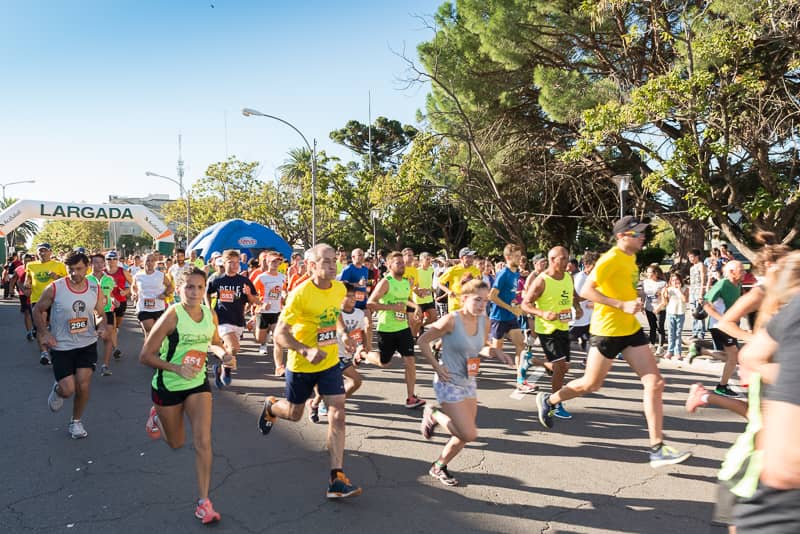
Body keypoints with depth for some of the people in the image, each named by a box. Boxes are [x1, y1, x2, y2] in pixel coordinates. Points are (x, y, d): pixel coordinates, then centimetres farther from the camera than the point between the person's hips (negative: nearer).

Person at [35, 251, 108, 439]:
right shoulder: (54, 288, -14)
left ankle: (76, 421, 23)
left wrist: (101, 326, -12)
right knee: (68, 390, -7)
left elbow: (100, 314, 9)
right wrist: (44, 333, -10)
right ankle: (57, 390, 33)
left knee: (83, 386, -2)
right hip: (61, 346, -2)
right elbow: (37, 310, 1)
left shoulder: (95, 289, -5)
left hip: (87, 344, 2)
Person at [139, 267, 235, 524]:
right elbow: (145, 355, -17)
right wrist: (177, 368, -29)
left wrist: (224, 354, -7)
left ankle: (203, 502, 3)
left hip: (198, 383, 3)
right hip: (168, 385, -3)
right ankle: (157, 416, 51)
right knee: (176, 443, 18)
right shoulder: (172, 316, -21)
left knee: (203, 441, -9)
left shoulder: (210, 315, -6)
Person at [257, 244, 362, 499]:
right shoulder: (300, 294, -23)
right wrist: (307, 351, -35)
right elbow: (280, 333, -22)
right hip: (301, 365, -4)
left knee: (337, 415, -7)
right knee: (294, 414, 17)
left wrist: (342, 333, 2)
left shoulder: (339, 289, -5)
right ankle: (270, 406, 53)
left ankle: (337, 478, -1)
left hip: (330, 362, 4)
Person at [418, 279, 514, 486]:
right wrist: (437, 367, -15)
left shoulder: (484, 321, -2)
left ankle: (439, 467, 36)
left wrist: (495, 352, -6)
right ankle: (433, 415, 14)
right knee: (469, 434, -10)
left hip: (469, 383, 7)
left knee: (464, 434, 13)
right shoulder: (451, 320, -21)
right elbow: (423, 341, -12)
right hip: (449, 383, -7)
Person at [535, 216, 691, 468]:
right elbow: (586, 290, -23)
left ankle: (657, 449, 2)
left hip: (631, 329, 8)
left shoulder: (630, 258, 10)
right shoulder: (611, 259, -17)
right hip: (607, 331, -8)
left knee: (655, 383, -2)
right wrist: (623, 305, -28)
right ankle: (548, 400, 32)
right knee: (590, 384, 7)